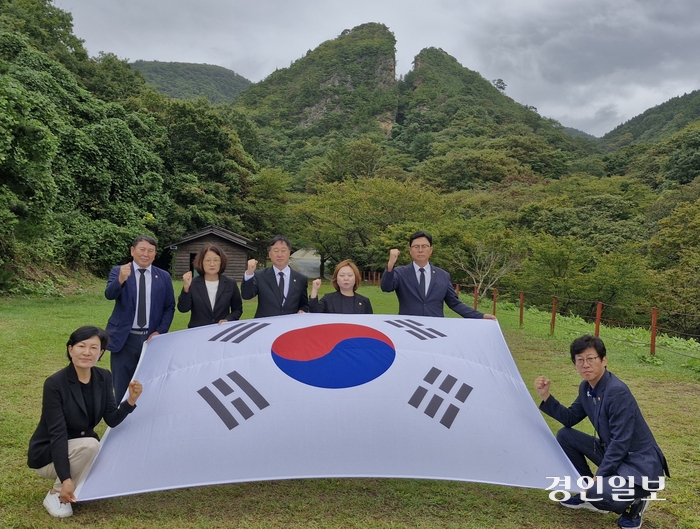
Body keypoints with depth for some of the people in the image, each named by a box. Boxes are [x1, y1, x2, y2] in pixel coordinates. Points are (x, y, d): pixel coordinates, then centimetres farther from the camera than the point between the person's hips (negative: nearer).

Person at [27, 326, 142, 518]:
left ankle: (80, 482, 13)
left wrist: (131, 400, -27)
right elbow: (57, 434, -28)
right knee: (89, 444, -34)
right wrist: (66, 479, -33)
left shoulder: (103, 377, -7)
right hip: (48, 453, -6)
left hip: (82, 448, 6)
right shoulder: (55, 383, -24)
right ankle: (55, 495, -11)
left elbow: (112, 420, -8)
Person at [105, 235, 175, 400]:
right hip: (124, 339, -1)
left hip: (151, 338, 1)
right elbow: (109, 294, -18)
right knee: (122, 388, 7)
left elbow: (170, 307, 6)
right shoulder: (118, 271, 0)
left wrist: (160, 332, -7)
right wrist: (121, 280, -39)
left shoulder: (164, 277, 6)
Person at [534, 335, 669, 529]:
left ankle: (634, 501, 2)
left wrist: (598, 477, -21)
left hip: (640, 466, -9)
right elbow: (570, 418, 11)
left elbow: (620, 442, -24)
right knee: (565, 436, 5)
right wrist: (546, 396, -2)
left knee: (599, 494, -32)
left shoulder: (617, 392, -25)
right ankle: (589, 493, 16)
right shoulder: (587, 388, 1)